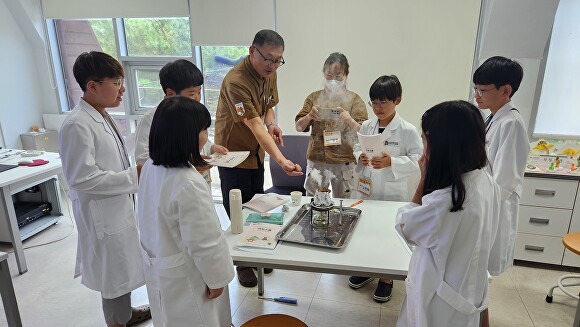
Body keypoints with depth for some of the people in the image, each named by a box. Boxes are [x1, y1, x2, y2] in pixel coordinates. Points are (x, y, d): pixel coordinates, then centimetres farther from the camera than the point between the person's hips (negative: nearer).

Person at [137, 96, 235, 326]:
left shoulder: (150, 168, -8)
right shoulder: (189, 184, -35)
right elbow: (204, 243, -26)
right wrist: (216, 278, -13)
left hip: (159, 264, 8)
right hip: (184, 275, -7)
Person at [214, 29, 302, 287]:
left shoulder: (269, 73, -2)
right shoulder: (236, 81, -28)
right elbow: (255, 127, -35)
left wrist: (271, 123, -12)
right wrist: (281, 160, -44)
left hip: (257, 152, 8)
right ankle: (242, 263, 24)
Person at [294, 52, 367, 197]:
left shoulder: (354, 100, 0)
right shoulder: (314, 97, 5)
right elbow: (299, 127, 4)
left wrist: (349, 120, -24)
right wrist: (309, 116, -16)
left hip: (344, 162, -1)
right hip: (316, 160, 1)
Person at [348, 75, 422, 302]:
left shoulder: (407, 131, -13)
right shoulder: (366, 126, 1)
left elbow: (419, 161, -15)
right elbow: (357, 148, 12)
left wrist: (391, 162, -28)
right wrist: (360, 157, -10)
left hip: (392, 194, -4)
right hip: (366, 190, 5)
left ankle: (386, 279, 30)